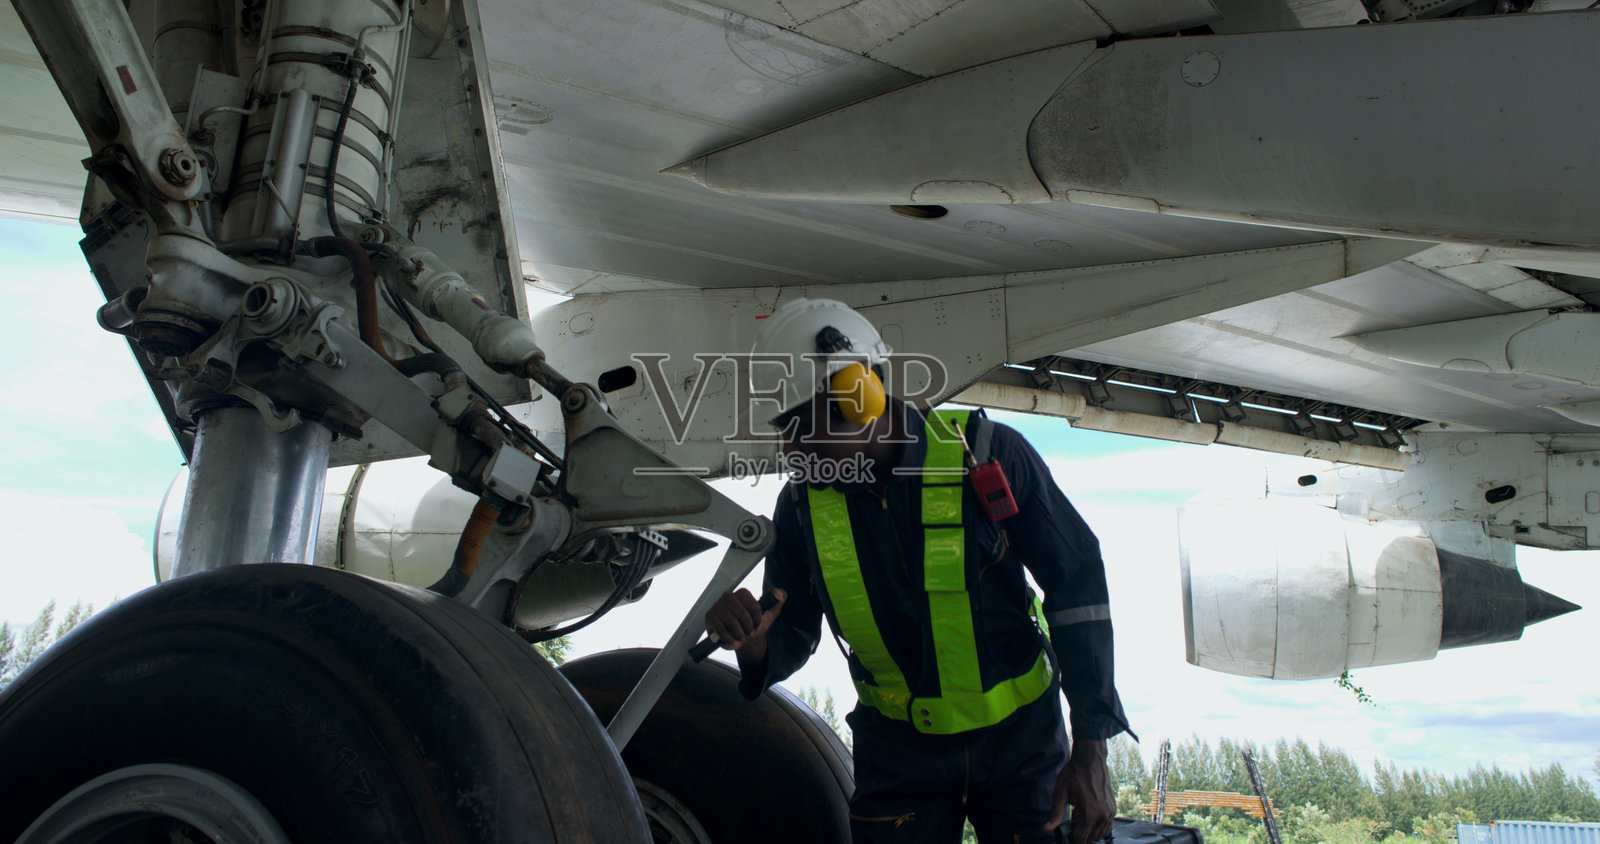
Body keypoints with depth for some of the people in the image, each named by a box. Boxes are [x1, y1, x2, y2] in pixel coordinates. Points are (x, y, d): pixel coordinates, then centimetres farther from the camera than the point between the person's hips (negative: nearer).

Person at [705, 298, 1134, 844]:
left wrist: (1090, 749, -12)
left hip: (1019, 737, -2)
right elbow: (792, 636, 1)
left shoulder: (986, 455, -17)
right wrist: (754, 640, -26)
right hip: (898, 748, 2)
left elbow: (1077, 583, -12)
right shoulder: (803, 503, -6)